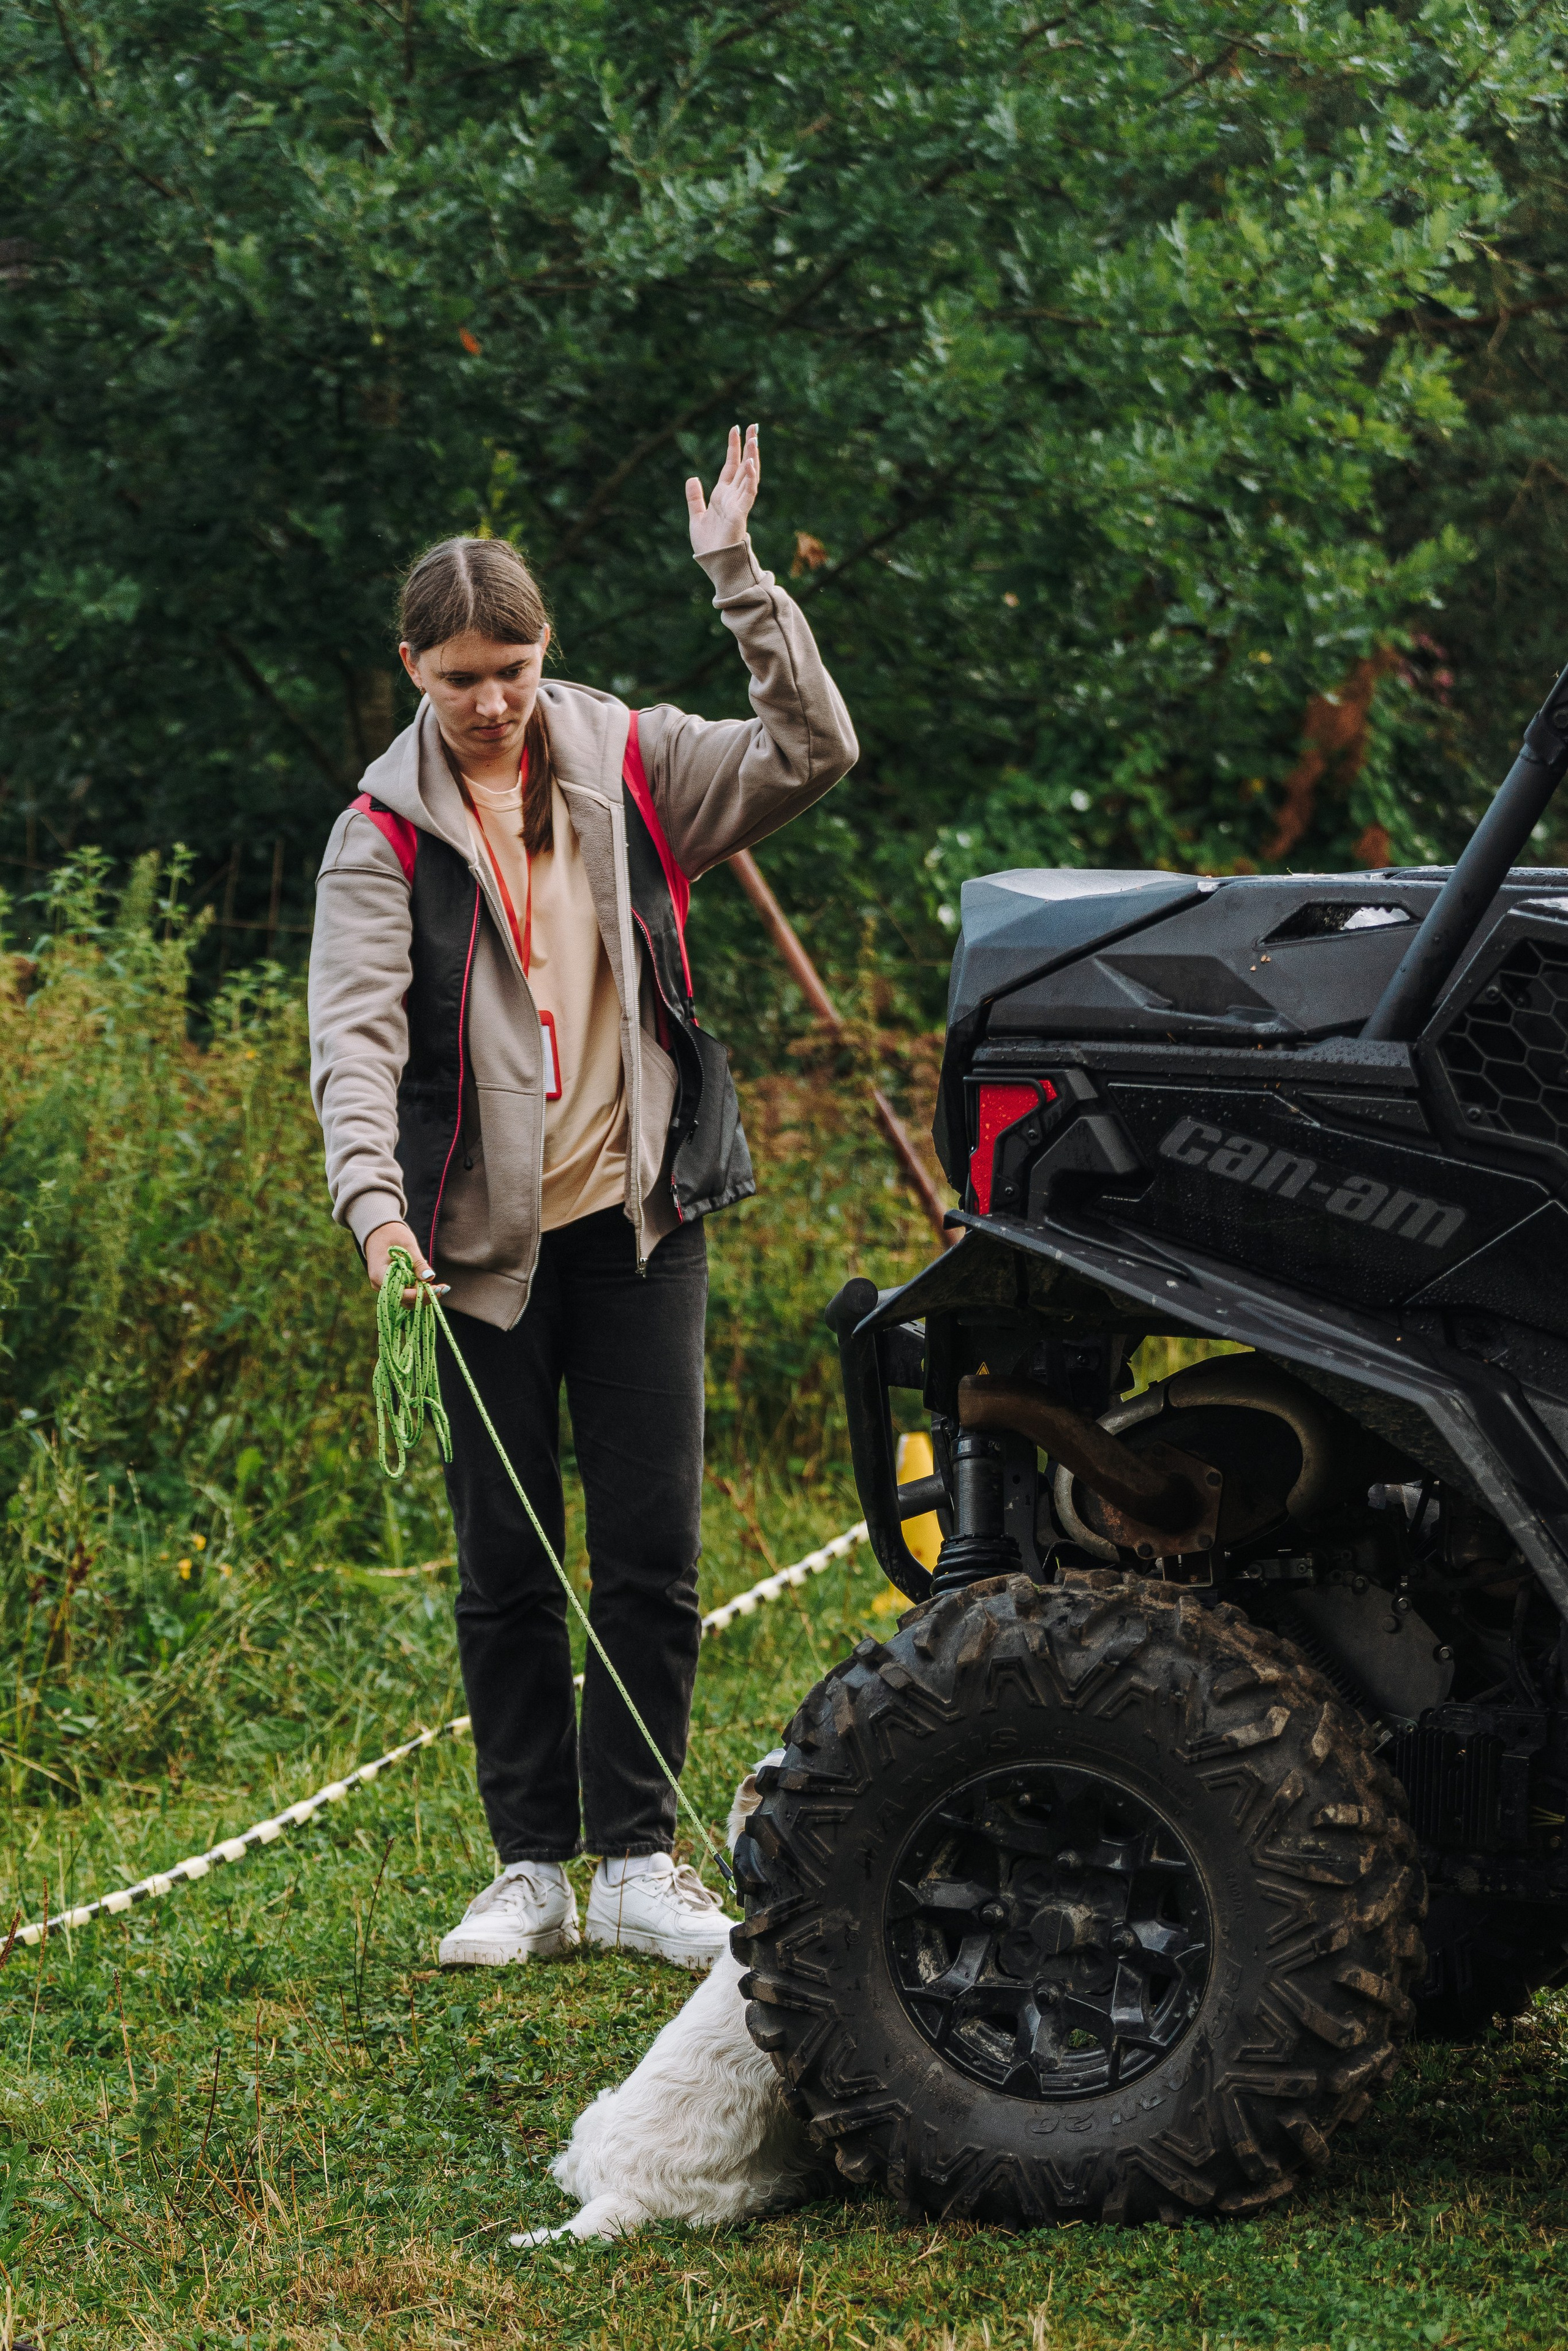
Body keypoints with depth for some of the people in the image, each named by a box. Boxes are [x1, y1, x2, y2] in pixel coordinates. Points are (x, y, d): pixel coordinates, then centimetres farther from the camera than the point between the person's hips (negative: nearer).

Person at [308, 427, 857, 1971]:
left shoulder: (630, 770, 4)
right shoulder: (385, 836, -1)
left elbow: (814, 751, -4)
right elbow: (354, 1030, -13)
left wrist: (738, 578, -14)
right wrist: (375, 1204, -29)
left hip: (636, 1215, 1)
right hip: (484, 1236, -1)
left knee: (651, 1552, 0)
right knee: (505, 1567, 4)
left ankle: (638, 1864, 7)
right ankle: (531, 1871, 12)